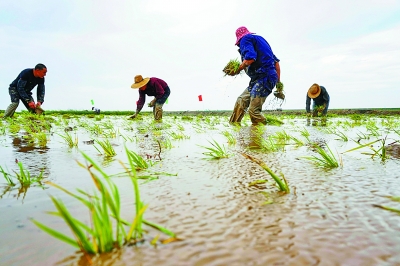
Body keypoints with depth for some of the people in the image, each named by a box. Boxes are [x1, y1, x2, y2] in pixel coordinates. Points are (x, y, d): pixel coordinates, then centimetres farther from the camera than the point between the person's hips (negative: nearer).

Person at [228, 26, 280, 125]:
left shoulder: (245, 40, 2)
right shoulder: (260, 39, 28)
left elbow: (250, 58, -20)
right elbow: (276, 62, 25)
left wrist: (237, 70, -7)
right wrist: (278, 82, 23)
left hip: (263, 77, -10)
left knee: (253, 110, -13)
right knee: (240, 102, 6)